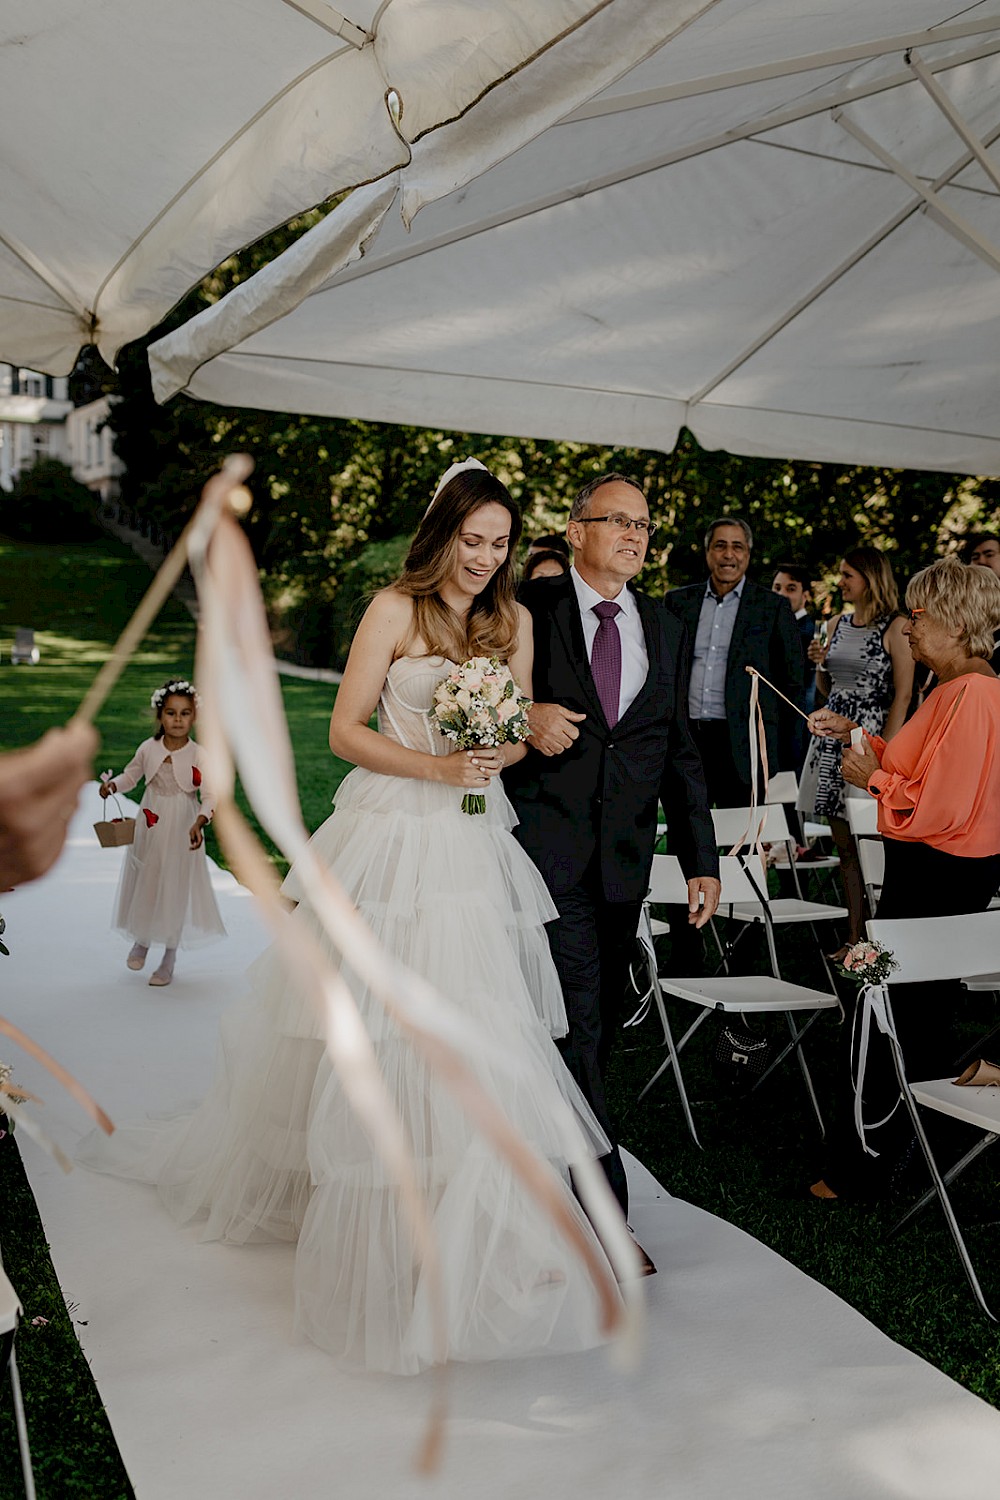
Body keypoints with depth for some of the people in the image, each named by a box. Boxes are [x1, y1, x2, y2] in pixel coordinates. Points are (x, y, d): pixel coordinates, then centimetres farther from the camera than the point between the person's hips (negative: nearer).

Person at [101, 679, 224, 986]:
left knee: (176, 888, 4)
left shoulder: (198, 755, -14)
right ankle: (141, 940, 41)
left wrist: (199, 822, -35)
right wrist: (113, 785, -10)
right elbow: (131, 775, 11)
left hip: (182, 833, -3)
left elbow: (210, 795, -19)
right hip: (150, 828, 3)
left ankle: (169, 958, 20)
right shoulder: (148, 749, -4)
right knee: (144, 883, 13)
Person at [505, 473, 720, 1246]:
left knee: (597, 1025, 12)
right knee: (577, 1027, -6)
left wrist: (702, 859, 7)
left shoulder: (665, 629, 14)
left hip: (624, 857, 5)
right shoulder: (528, 609, -1)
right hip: (548, 847, -5)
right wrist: (524, 715, -17)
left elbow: (679, 749, 13)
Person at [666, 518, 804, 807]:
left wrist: (764, 724, 5)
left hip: (742, 742, -2)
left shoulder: (773, 607, 4)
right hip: (685, 737, 2)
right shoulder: (679, 601, 11)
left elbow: (792, 677, 7)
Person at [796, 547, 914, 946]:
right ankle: (855, 936, 15)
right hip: (833, 737, 6)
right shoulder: (838, 623, 13)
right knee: (844, 843, 8)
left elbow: (902, 695, -10)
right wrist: (819, 663, 0)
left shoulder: (895, 627, -6)